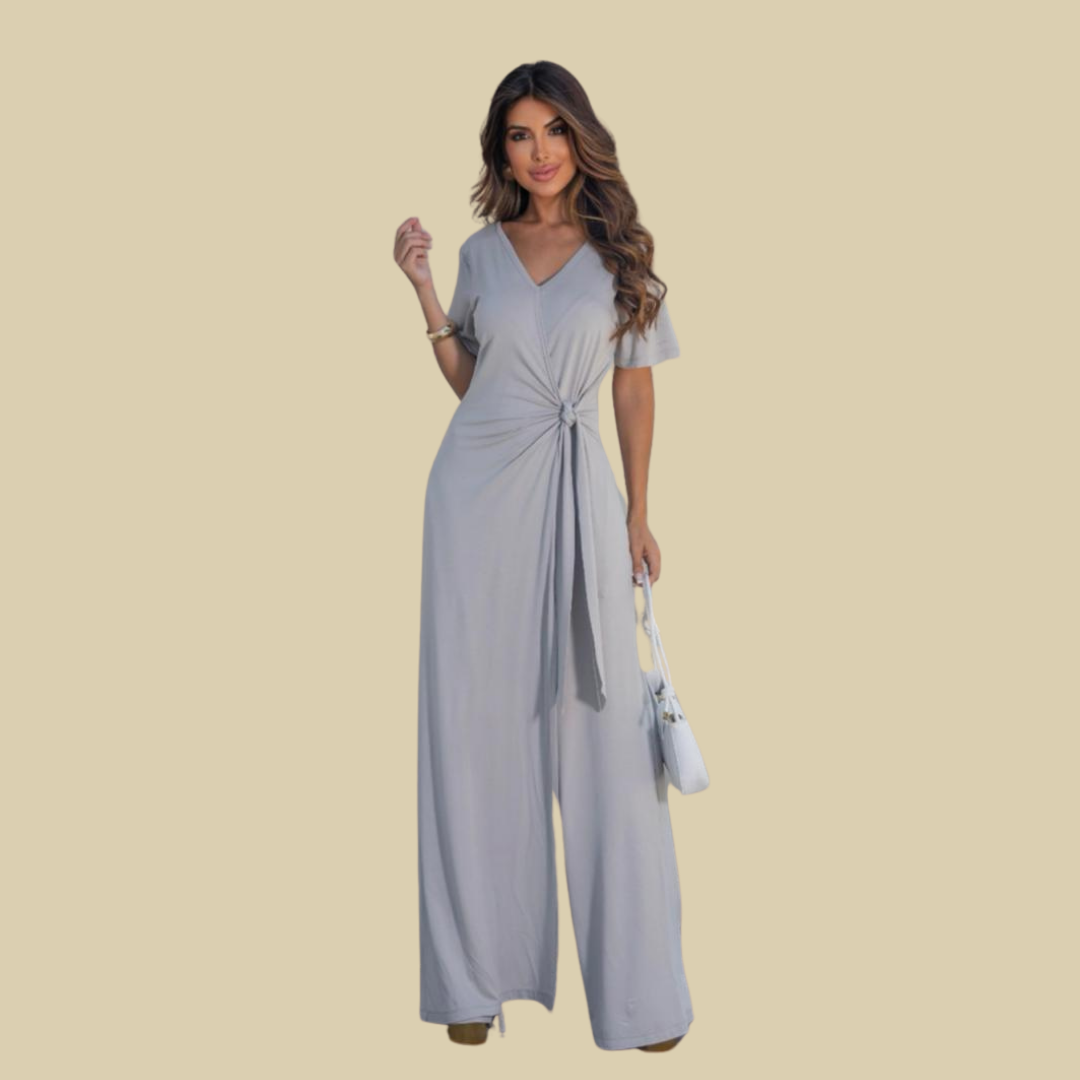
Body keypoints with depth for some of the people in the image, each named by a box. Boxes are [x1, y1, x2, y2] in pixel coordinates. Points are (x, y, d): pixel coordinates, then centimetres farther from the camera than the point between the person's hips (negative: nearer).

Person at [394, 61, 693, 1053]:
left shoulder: (620, 250, 5)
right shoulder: (483, 250, 9)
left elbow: (636, 389, 6)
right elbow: (465, 380, 11)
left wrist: (639, 513, 3)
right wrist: (425, 292, 0)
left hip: (579, 496, -1)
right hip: (479, 489, 2)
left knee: (606, 726, -3)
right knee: (478, 724, 3)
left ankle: (635, 981, 8)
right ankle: (477, 970, 14)